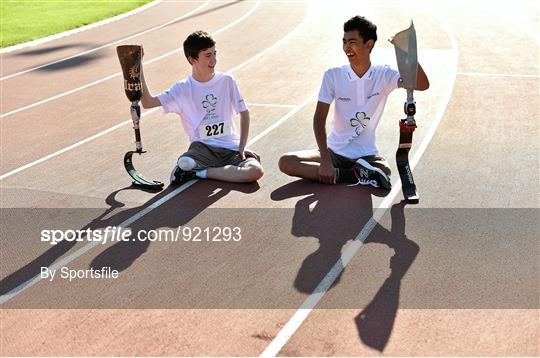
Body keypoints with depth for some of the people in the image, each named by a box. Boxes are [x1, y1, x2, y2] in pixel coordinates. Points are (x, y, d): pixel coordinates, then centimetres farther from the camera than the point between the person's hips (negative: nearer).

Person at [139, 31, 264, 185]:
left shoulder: (227, 81, 3)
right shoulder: (182, 89, 2)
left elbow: (244, 113, 9)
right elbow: (147, 102, -7)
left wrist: (242, 147, 0)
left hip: (231, 148, 3)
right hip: (202, 148, -3)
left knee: (256, 171, -28)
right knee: (183, 164, -37)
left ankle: (199, 172, -13)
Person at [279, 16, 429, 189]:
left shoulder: (384, 75, -5)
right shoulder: (333, 75, -6)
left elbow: (422, 85, -17)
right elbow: (319, 118, -10)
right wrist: (325, 161, -19)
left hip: (366, 154, -3)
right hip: (334, 151, 3)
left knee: (383, 174, -37)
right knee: (285, 162, -21)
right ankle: (355, 175, -19)